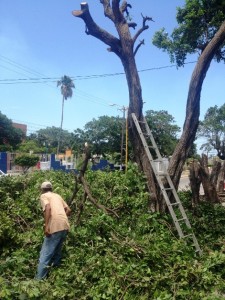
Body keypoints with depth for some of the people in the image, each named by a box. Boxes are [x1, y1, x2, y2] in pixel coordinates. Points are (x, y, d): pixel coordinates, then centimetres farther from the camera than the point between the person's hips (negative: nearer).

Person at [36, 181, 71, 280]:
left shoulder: (43, 195, 8)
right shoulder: (57, 196, 26)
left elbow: (48, 208, -12)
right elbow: (68, 210, 21)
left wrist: (46, 225, -16)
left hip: (56, 227, -7)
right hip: (65, 226, 7)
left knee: (45, 255, -2)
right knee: (56, 251, 22)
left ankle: (39, 280, -2)